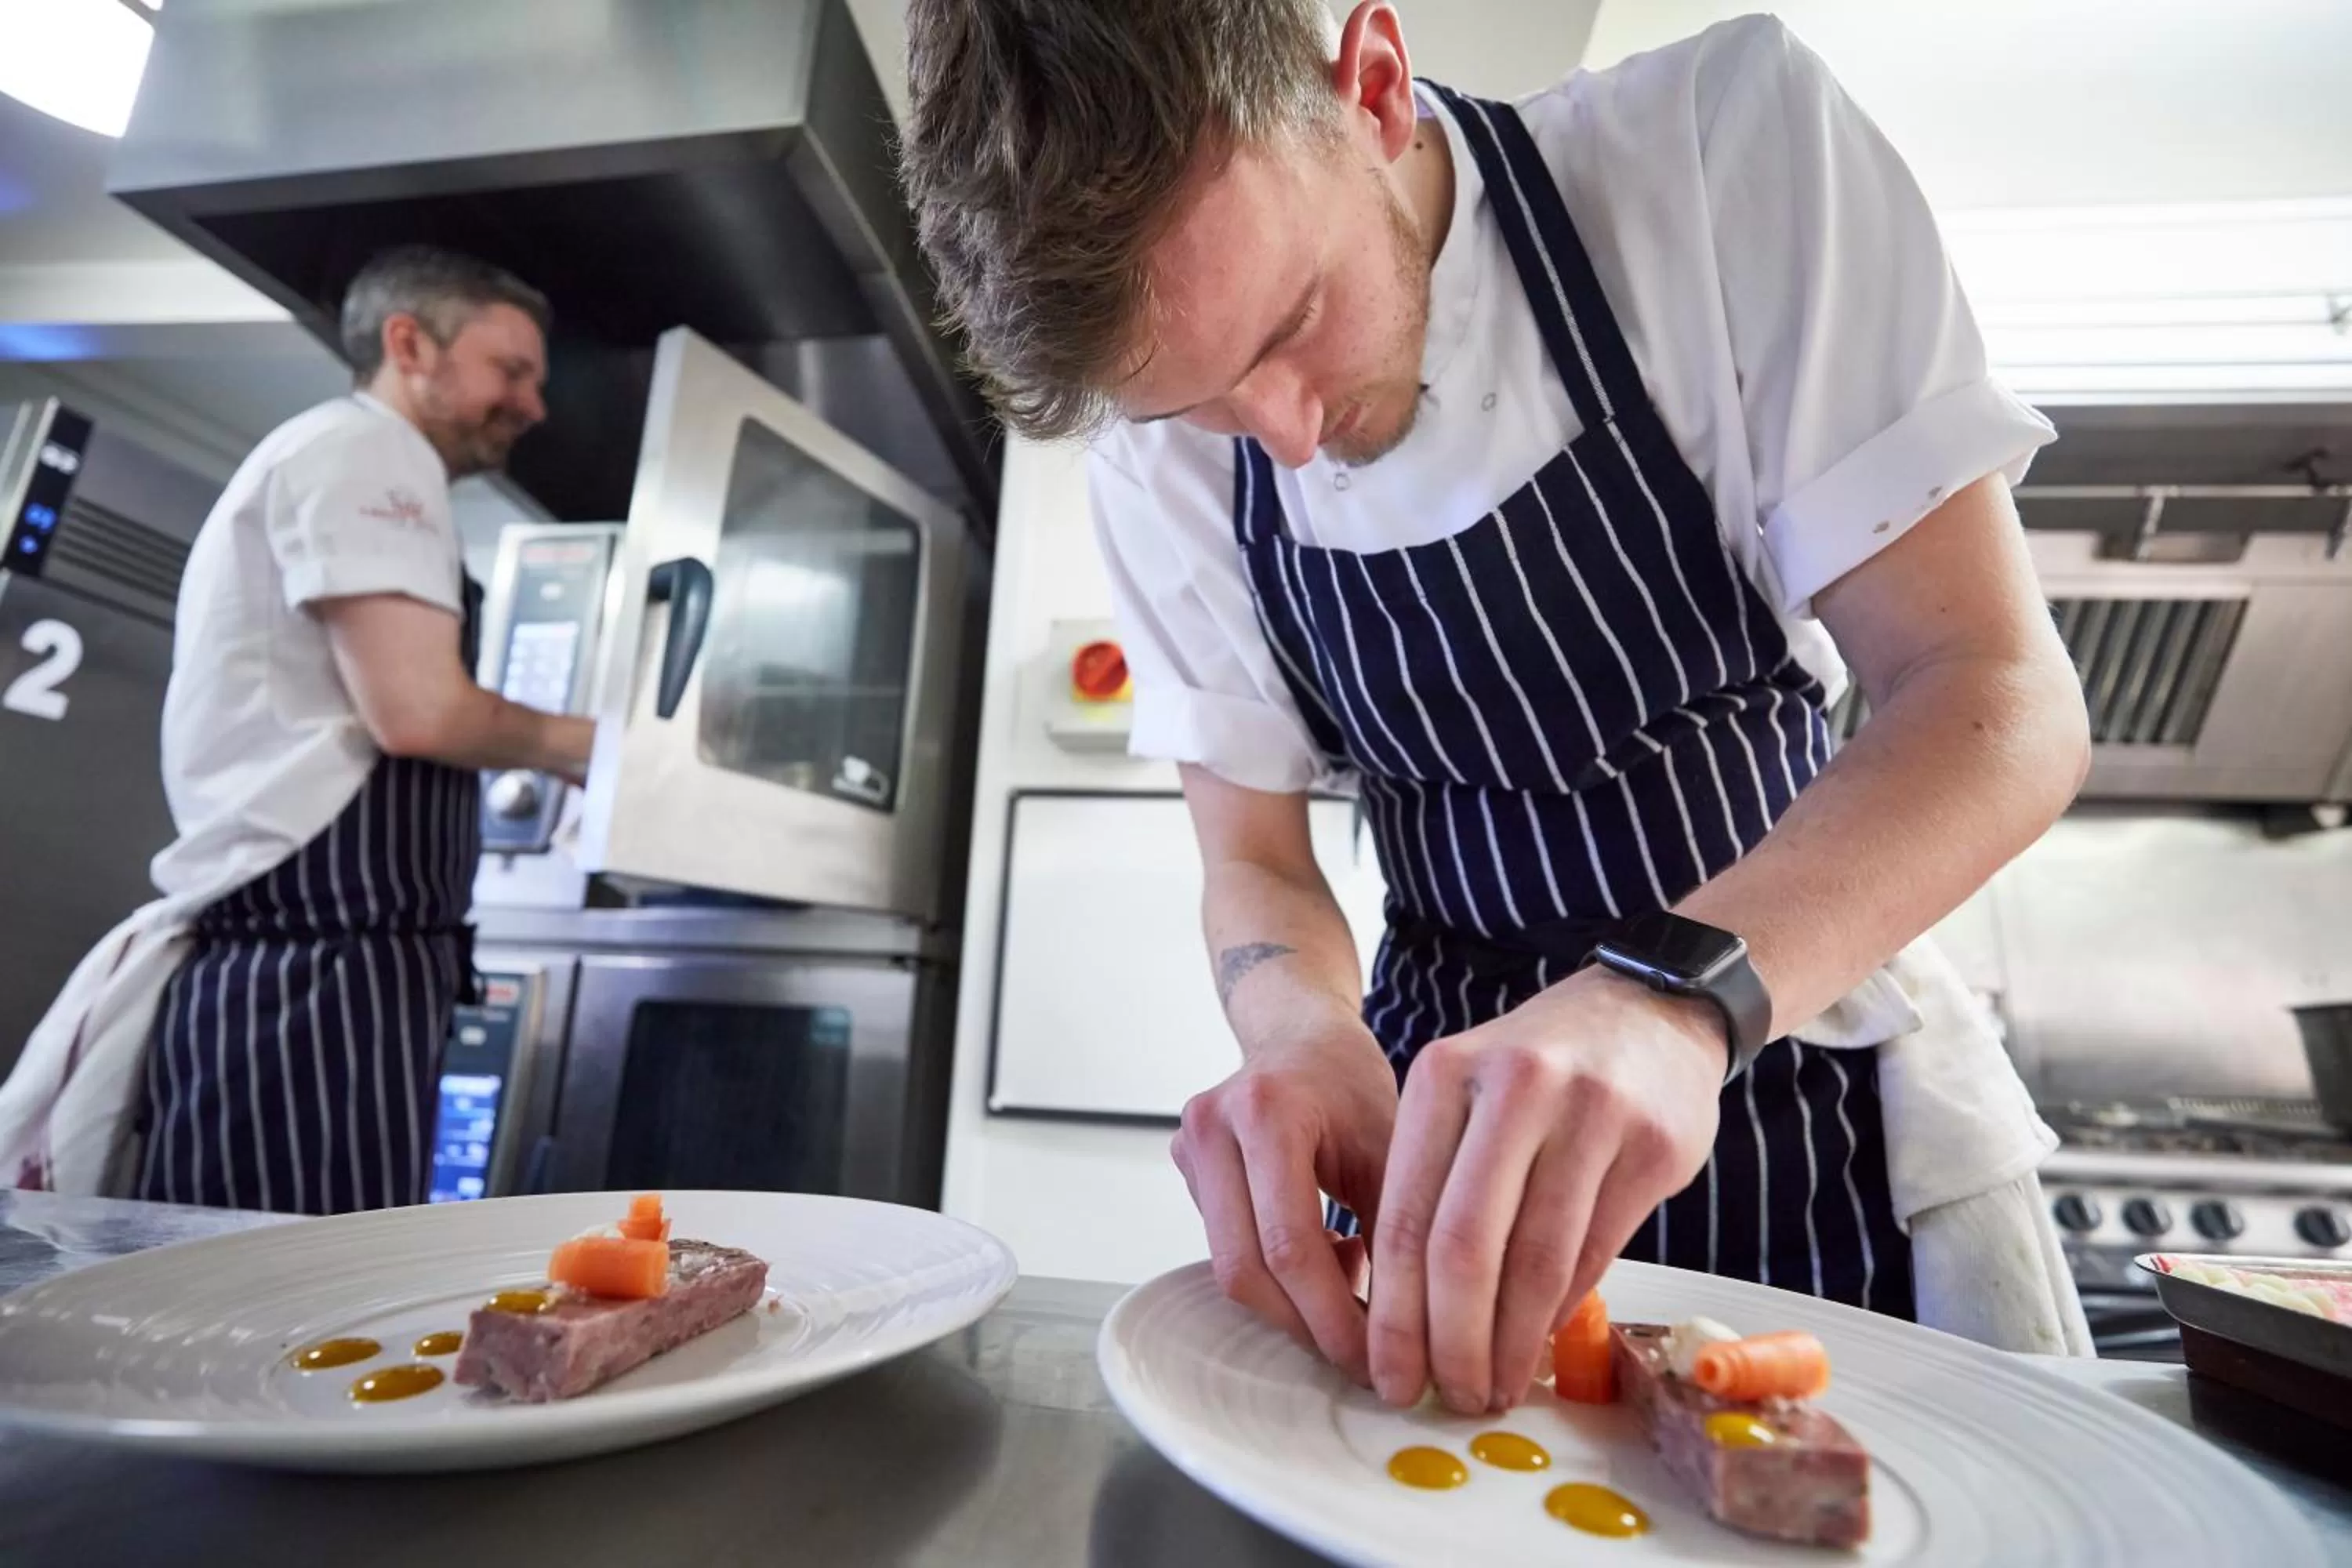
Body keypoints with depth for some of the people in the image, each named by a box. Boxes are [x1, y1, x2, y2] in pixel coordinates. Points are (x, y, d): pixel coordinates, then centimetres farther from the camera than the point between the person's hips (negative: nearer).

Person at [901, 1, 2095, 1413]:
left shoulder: (1735, 138, -16)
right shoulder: (1161, 462, -9)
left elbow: (2004, 700, -19)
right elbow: (1256, 860, -5)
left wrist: (1673, 991, -36)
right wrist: (1308, 1040, -26)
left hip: (1828, 1088, 0)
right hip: (1444, 1102, 2)